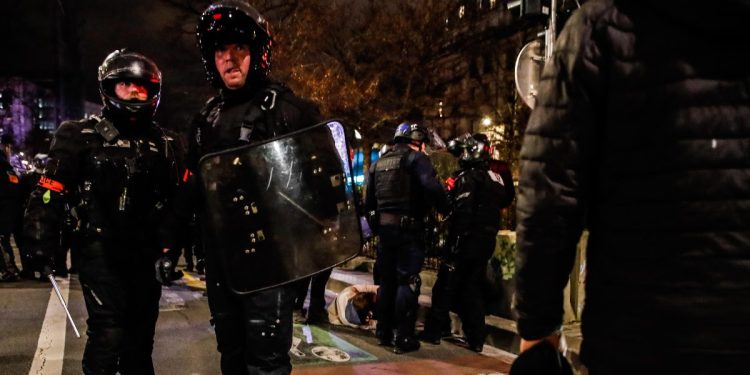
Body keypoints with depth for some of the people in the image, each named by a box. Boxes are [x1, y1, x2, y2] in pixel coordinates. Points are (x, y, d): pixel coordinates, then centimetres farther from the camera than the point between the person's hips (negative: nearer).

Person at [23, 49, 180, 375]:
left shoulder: (161, 144, 11)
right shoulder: (81, 136, -2)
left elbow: (171, 202, 15)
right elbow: (50, 193, -5)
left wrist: (168, 247, 9)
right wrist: (41, 245, -10)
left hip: (145, 254, 5)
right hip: (100, 251, -4)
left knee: (141, 332, 12)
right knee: (109, 332, -12)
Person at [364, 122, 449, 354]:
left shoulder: (379, 163, 16)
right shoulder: (415, 158, -6)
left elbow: (368, 201, 17)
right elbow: (432, 187, -23)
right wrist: (445, 209, -10)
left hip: (384, 227, 7)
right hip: (409, 228, -7)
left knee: (387, 281, 15)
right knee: (408, 282, -2)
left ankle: (384, 333, 22)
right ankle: (403, 338, -1)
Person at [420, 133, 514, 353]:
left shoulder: (467, 177, -13)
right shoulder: (497, 179, 13)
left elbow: (463, 213, -21)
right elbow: (506, 200, 20)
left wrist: (455, 242, -20)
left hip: (468, 240, -8)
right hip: (487, 241, 8)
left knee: (446, 286, 2)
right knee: (473, 288, 13)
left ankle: (433, 332, 7)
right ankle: (476, 338, 12)